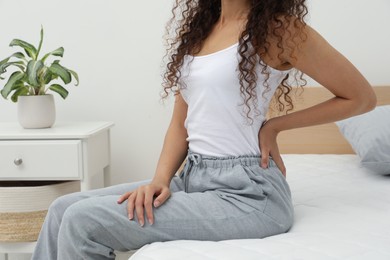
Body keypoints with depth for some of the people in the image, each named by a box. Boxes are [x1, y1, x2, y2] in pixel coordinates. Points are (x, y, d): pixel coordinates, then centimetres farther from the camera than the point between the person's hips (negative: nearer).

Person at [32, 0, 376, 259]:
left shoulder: (278, 28, -8)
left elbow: (362, 97, -3)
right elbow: (181, 122, 13)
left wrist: (274, 126, -5)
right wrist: (161, 180, -4)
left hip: (247, 193, -7)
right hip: (195, 179, 8)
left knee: (83, 221, -16)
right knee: (64, 209, -2)